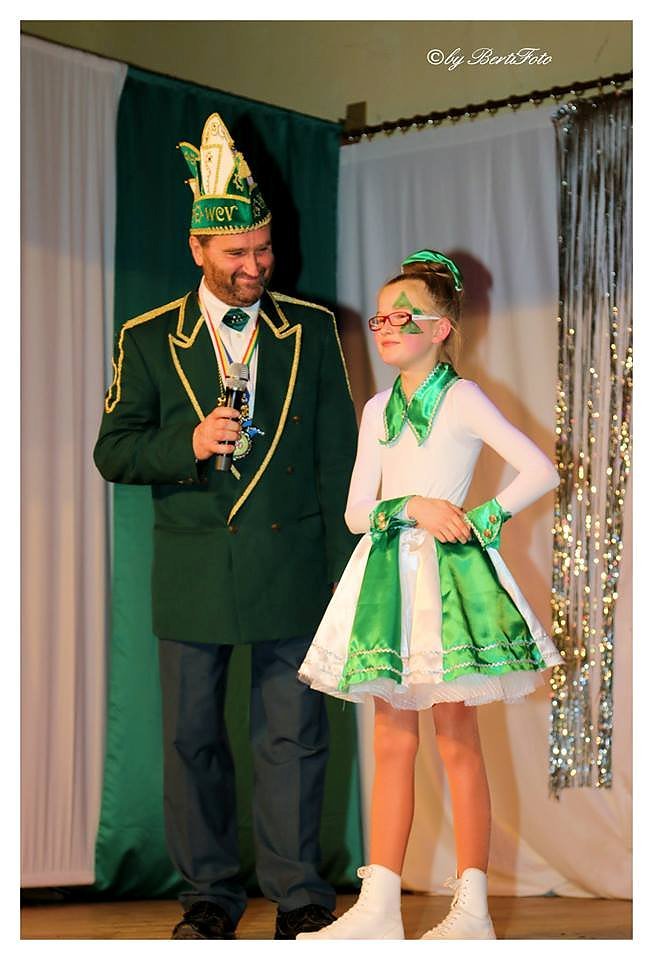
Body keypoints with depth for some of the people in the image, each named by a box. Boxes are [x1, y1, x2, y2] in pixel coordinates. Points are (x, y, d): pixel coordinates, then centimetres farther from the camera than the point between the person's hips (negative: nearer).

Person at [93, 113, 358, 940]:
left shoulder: (312, 330, 4)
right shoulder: (147, 339, 2)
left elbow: (338, 456, 6)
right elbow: (113, 451, 3)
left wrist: (343, 566, 1)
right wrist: (186, 446, -16)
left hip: (292, 564, 0)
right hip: (193, 573, 0)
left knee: (294, 733, 2)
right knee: (192, 736, 7)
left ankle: (296, 893, 14)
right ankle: (208, 893, 20)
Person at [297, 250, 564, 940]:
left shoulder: (461, 398, -1)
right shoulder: (378, 409, 14)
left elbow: (541, 470, -6)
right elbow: (356, 512, 8)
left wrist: (481, 519, -11)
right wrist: (413, 506, -9)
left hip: (451, 572, -5)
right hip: (388, 573, 5)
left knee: (456, 740, -3)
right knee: (392, 739, 4)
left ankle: (472, 910, 2)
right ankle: (378, 908, 5)